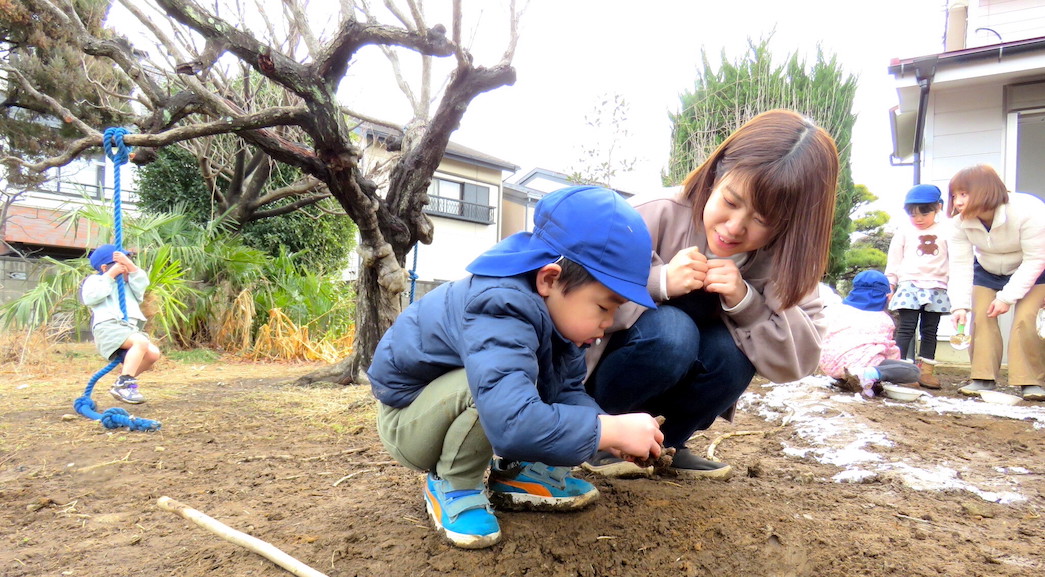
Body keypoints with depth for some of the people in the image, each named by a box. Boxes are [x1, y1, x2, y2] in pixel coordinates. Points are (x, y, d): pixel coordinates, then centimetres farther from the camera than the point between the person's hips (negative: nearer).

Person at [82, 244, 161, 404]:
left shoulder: (127, 283, 32)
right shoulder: (95, 280, 13)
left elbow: (142, 284, 9)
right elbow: (90, 297, -10)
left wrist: (130, 265, -3)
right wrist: (110, 275, -6)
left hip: (131, 328, 7)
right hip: (107, 326, -7)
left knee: (153, 353, -15)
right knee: (141, 342, -33)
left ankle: (121, 383, 1)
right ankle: (124, 385, -34)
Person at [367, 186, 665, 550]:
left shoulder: (551, 307, -9)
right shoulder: (500, 314, -38)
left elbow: (568, 392, -3)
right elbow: (513, 423, -51)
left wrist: (613, 430, -21)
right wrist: (612, 431, -42)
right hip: (408, 421, -8)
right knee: (494, 383, -36)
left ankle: (513, 472, 7)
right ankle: (451, 486, -10)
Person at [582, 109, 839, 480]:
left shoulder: (784, 257, -12)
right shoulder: (655, 216, -25)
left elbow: (800, 358, -16)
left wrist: (744, 301, -31)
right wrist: (659, 282, -39)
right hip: (598, 370, -3)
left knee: (731, 348, -27)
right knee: (671, 330, -33)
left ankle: (667, 443, 0)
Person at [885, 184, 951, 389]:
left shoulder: (946, 231, 8)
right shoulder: (904, 232, 6)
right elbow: (894, 261, 9)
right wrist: (890, 284, 5)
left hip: (936, 288, 2)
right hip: (909, 285, -2)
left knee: (930, 330, 6)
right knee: (906, 327, -7)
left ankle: (926, 370, 10)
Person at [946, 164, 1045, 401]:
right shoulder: (960, 222, -22)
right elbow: (961, 264, -22)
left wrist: (1007, 297, -29)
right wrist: (960, 305, -32)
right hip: (987, 272, 4)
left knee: (1025, 318, -18)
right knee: (981, 316, -8)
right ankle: (983, 378, -2)